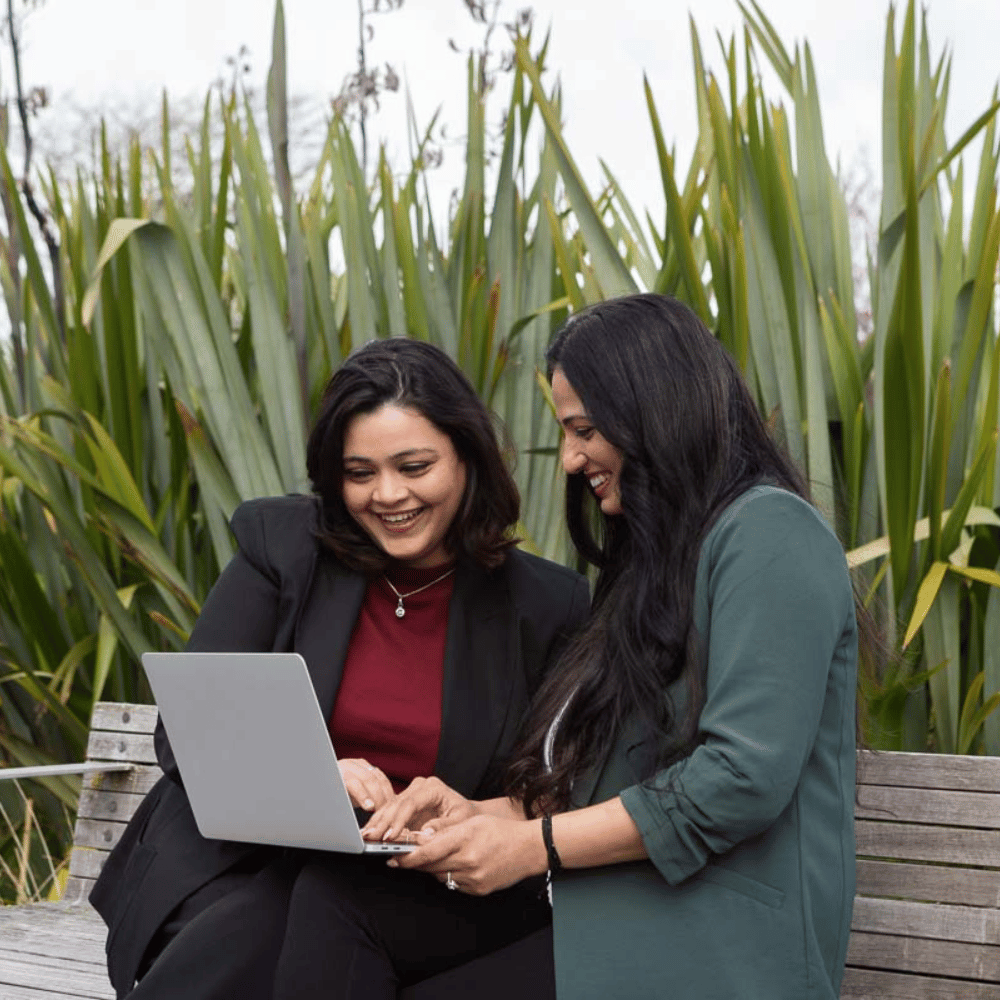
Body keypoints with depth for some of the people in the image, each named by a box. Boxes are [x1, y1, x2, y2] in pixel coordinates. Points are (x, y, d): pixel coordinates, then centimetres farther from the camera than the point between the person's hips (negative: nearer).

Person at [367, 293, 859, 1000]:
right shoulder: (662, 555, 23)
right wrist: (486, 814, 5)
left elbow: (746, 777, -18)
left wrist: (532, 845, -12)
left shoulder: (768, 533, -7)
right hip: (606, 937, 8)